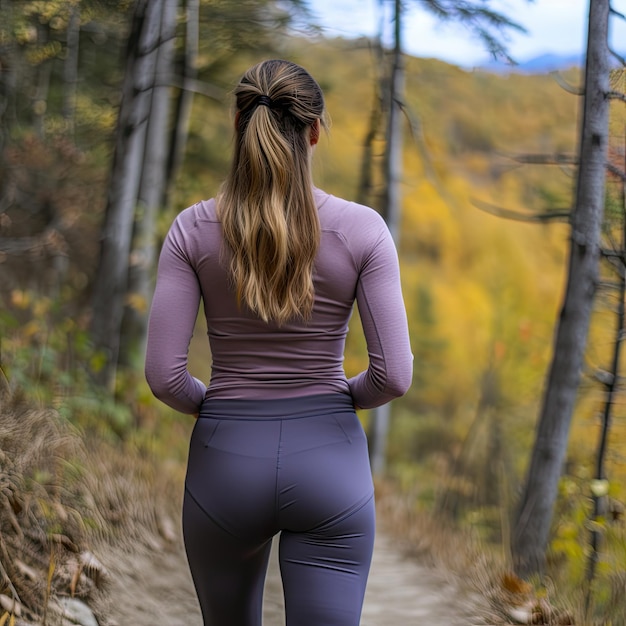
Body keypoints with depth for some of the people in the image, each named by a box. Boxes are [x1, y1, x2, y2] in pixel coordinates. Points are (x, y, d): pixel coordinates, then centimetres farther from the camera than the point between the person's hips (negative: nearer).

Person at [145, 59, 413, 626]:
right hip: (328, 463, -1)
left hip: (227, 462, 1)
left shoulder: (193, 229, -7)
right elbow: (394, 375, -10)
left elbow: (164, 374, -9)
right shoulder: (362, 228, -8)